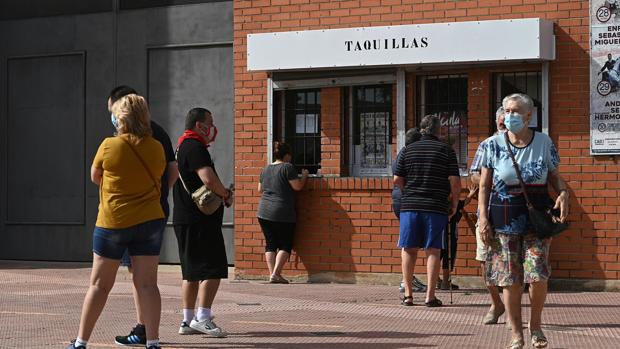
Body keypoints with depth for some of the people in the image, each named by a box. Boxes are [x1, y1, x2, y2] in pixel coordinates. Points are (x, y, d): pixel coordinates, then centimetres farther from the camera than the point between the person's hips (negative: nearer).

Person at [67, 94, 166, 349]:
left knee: (99, 284, 6)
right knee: (147, 284, 3)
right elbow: (160, 176, 8)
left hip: (113, 221, -2)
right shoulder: (156, 148, -1)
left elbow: (95, 177, 5)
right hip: (150, 220, 2)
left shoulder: (109, 146, -9)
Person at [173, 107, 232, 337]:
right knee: (213, 269, -10)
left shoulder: (183, 147, 20)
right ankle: (202, 318, -14)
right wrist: (227, 194, -10)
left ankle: (188, 321, 15)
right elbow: (209, 179, -26)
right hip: (199, 220, -11)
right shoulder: (195, 147, -13)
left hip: (185, 220, 11)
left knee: (192, 272, 13)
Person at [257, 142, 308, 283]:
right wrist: (304, 176, 7)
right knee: (285, 245, 1)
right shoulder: (287, 167, -8)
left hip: (264, 212, 6)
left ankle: (272, 274, 2)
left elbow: (260, 190, 21)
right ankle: (276, 273, -11)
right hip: (282, 213, -6)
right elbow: (297, 186, -10)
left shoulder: (266, 169, 13)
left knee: (270, 244, 9)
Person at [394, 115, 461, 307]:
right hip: (436, 207, -2)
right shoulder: (446, 150, 1)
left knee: (409, 249, 8)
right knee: (433, 250, 1)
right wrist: (454, 205, 6)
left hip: (409, 205, 2)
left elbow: (397, 180, 7)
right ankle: (430, 295, -2)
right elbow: (455, 181, -6)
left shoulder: (409, 149, 7)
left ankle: (408, 293, 7)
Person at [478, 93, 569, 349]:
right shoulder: (493, 145, 1)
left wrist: (563, 193, -13)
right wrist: (483, 218, -5)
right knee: (510, 280, 0)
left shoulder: (544, 142, 3)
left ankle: (535, 325, 15)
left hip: (536, 217, 0)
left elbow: (555, 177, 9)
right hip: (504, 219, 0)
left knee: (538, 276, -9)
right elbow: (484, 185, 3)